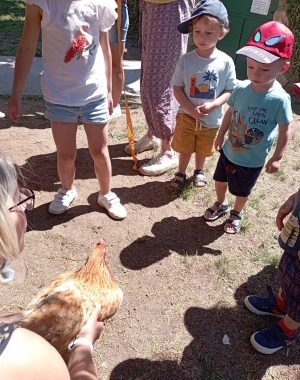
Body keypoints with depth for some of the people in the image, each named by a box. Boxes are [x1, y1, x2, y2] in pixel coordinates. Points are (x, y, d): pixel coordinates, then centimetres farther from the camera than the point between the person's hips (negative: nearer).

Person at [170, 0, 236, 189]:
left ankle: (199, 171, 48)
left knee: (203, 150, 21)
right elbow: (177, 88, -10)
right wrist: (192, 110, -22)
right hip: (186, 116, 0)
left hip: (211, 119, 1)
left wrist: (212, 105, -24)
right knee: (185, 149, 16)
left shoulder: (226, 62, -13)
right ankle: (181, 173, 41)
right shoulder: (186, 60, -13)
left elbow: (230, 90, -7)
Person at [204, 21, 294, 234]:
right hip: (229, 151, 4)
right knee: (220, 180, 25)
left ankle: (237, 214, 48)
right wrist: (221, 136, 12)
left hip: (253, 160, -4)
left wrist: (277, 157, -11)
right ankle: (221, 205, 53)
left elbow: (285, 131, -14)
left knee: (242, 191, 19)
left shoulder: (279, 99, -25)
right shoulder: (241, 89, -14)